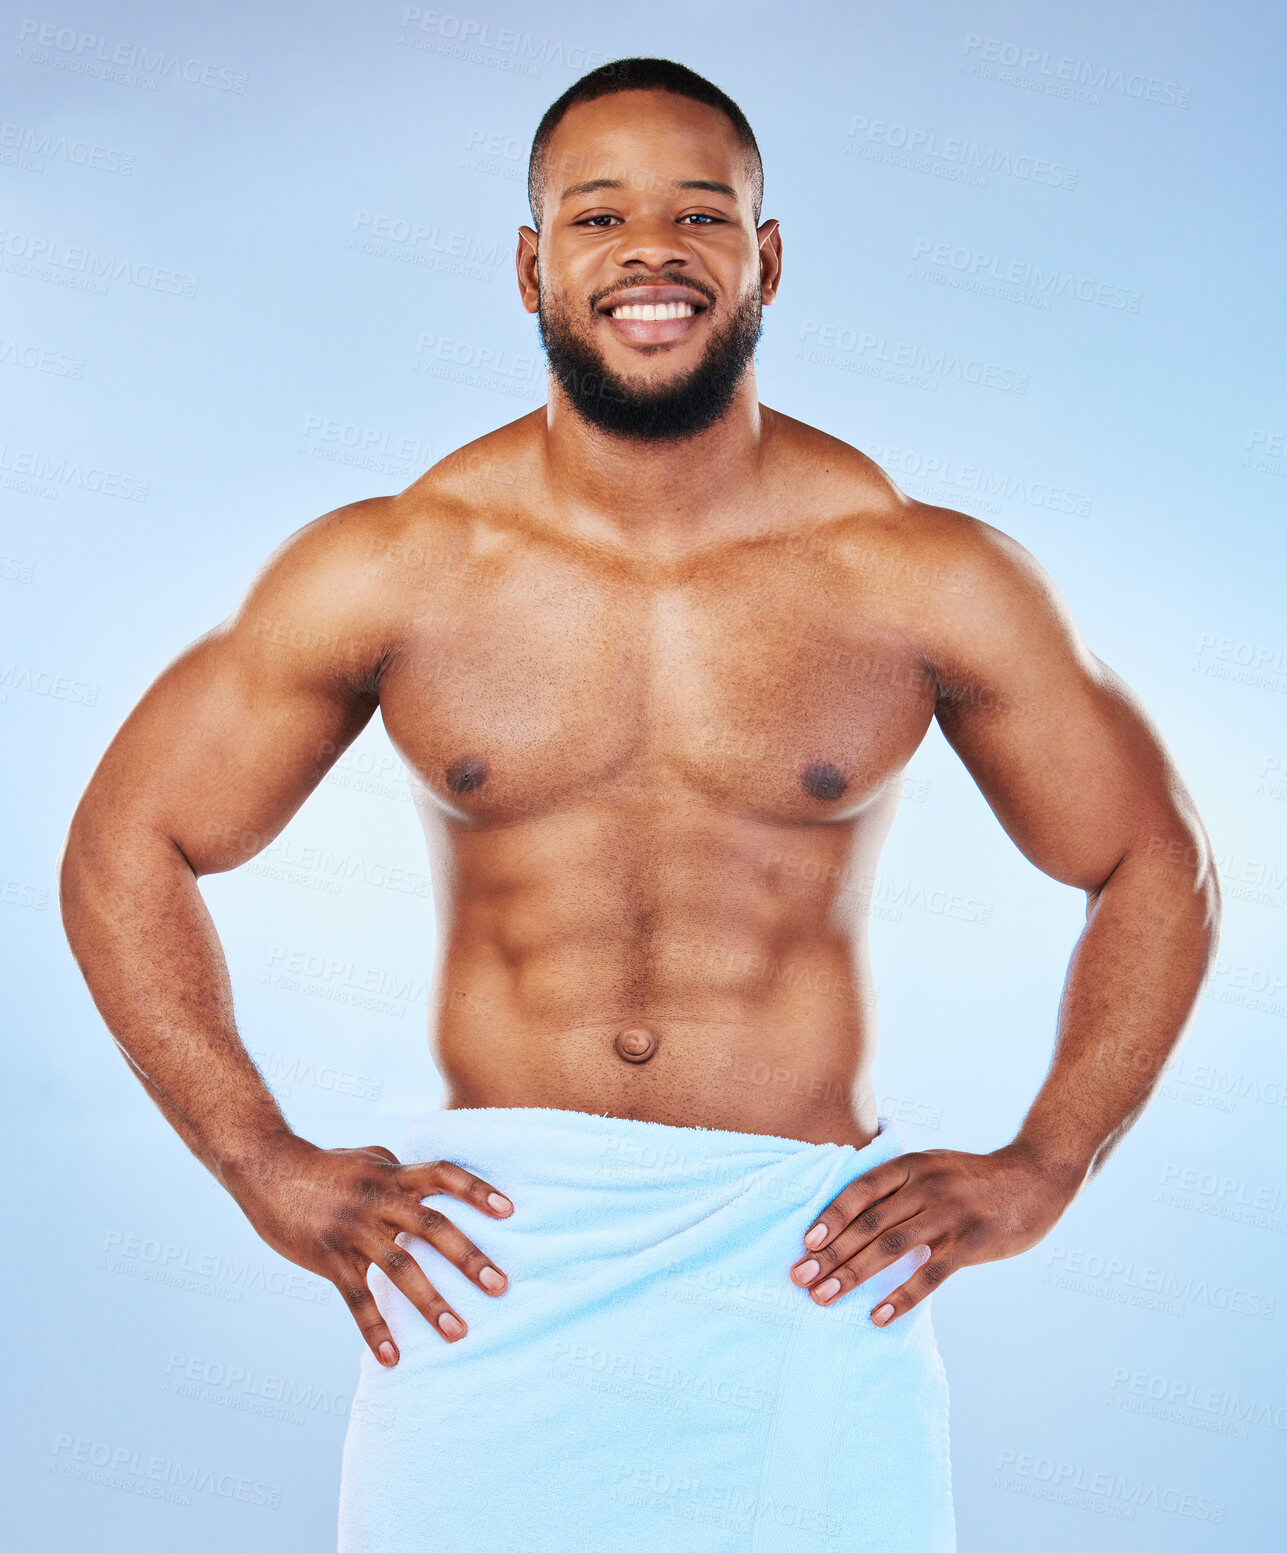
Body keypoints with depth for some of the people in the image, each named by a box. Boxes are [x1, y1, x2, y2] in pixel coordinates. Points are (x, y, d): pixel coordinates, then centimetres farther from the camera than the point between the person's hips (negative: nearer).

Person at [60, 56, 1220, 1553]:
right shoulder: (382, 571, -1)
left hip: (808, 1268, 0)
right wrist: (263, 1164, 0)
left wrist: (1040, 1169, 1)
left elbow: (1157, 865, 10)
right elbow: (126, 844, 8)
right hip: (488, 1265, 1)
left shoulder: (928, 578, -1)